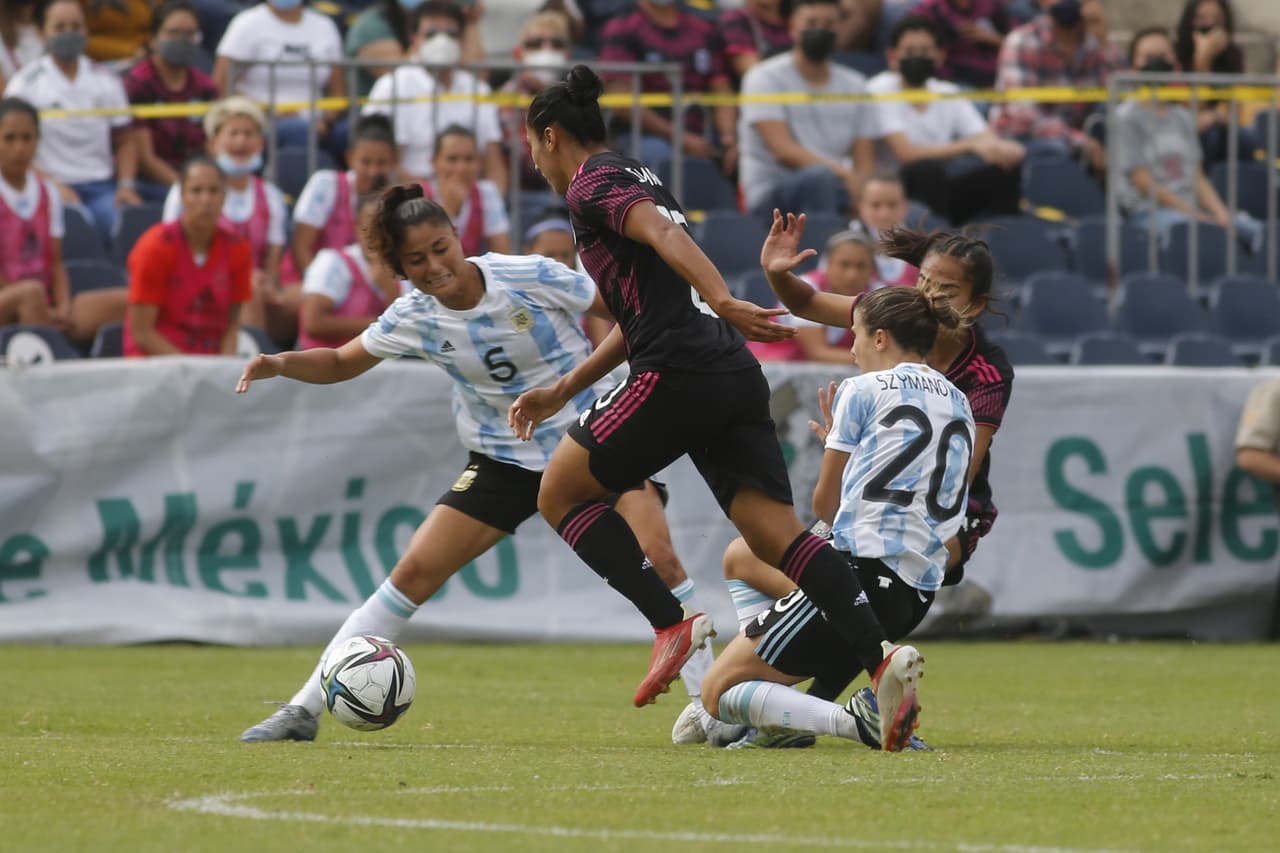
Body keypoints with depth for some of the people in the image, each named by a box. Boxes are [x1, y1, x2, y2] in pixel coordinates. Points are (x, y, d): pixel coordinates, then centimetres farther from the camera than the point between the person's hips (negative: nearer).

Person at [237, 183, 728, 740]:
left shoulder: (531, 277, -20)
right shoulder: (413, 318, -10)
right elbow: (340, 364, 4)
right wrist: (279, 364, -14)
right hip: (503, 459, 2)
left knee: (658, 560, -19)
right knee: (415, 573, -7)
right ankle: (304, 711, -1)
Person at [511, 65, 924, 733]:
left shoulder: (590, 185, 1)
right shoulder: (637, 180, 29)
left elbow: (662, 232, -20)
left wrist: (723, 302, -35)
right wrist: (561, 392, 38)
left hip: (678, 377, -8)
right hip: (734, 377, 8)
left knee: (560, 492, 8)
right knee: (776, 535, -2)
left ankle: (672, 625, -5)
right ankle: (881, 658, -21)